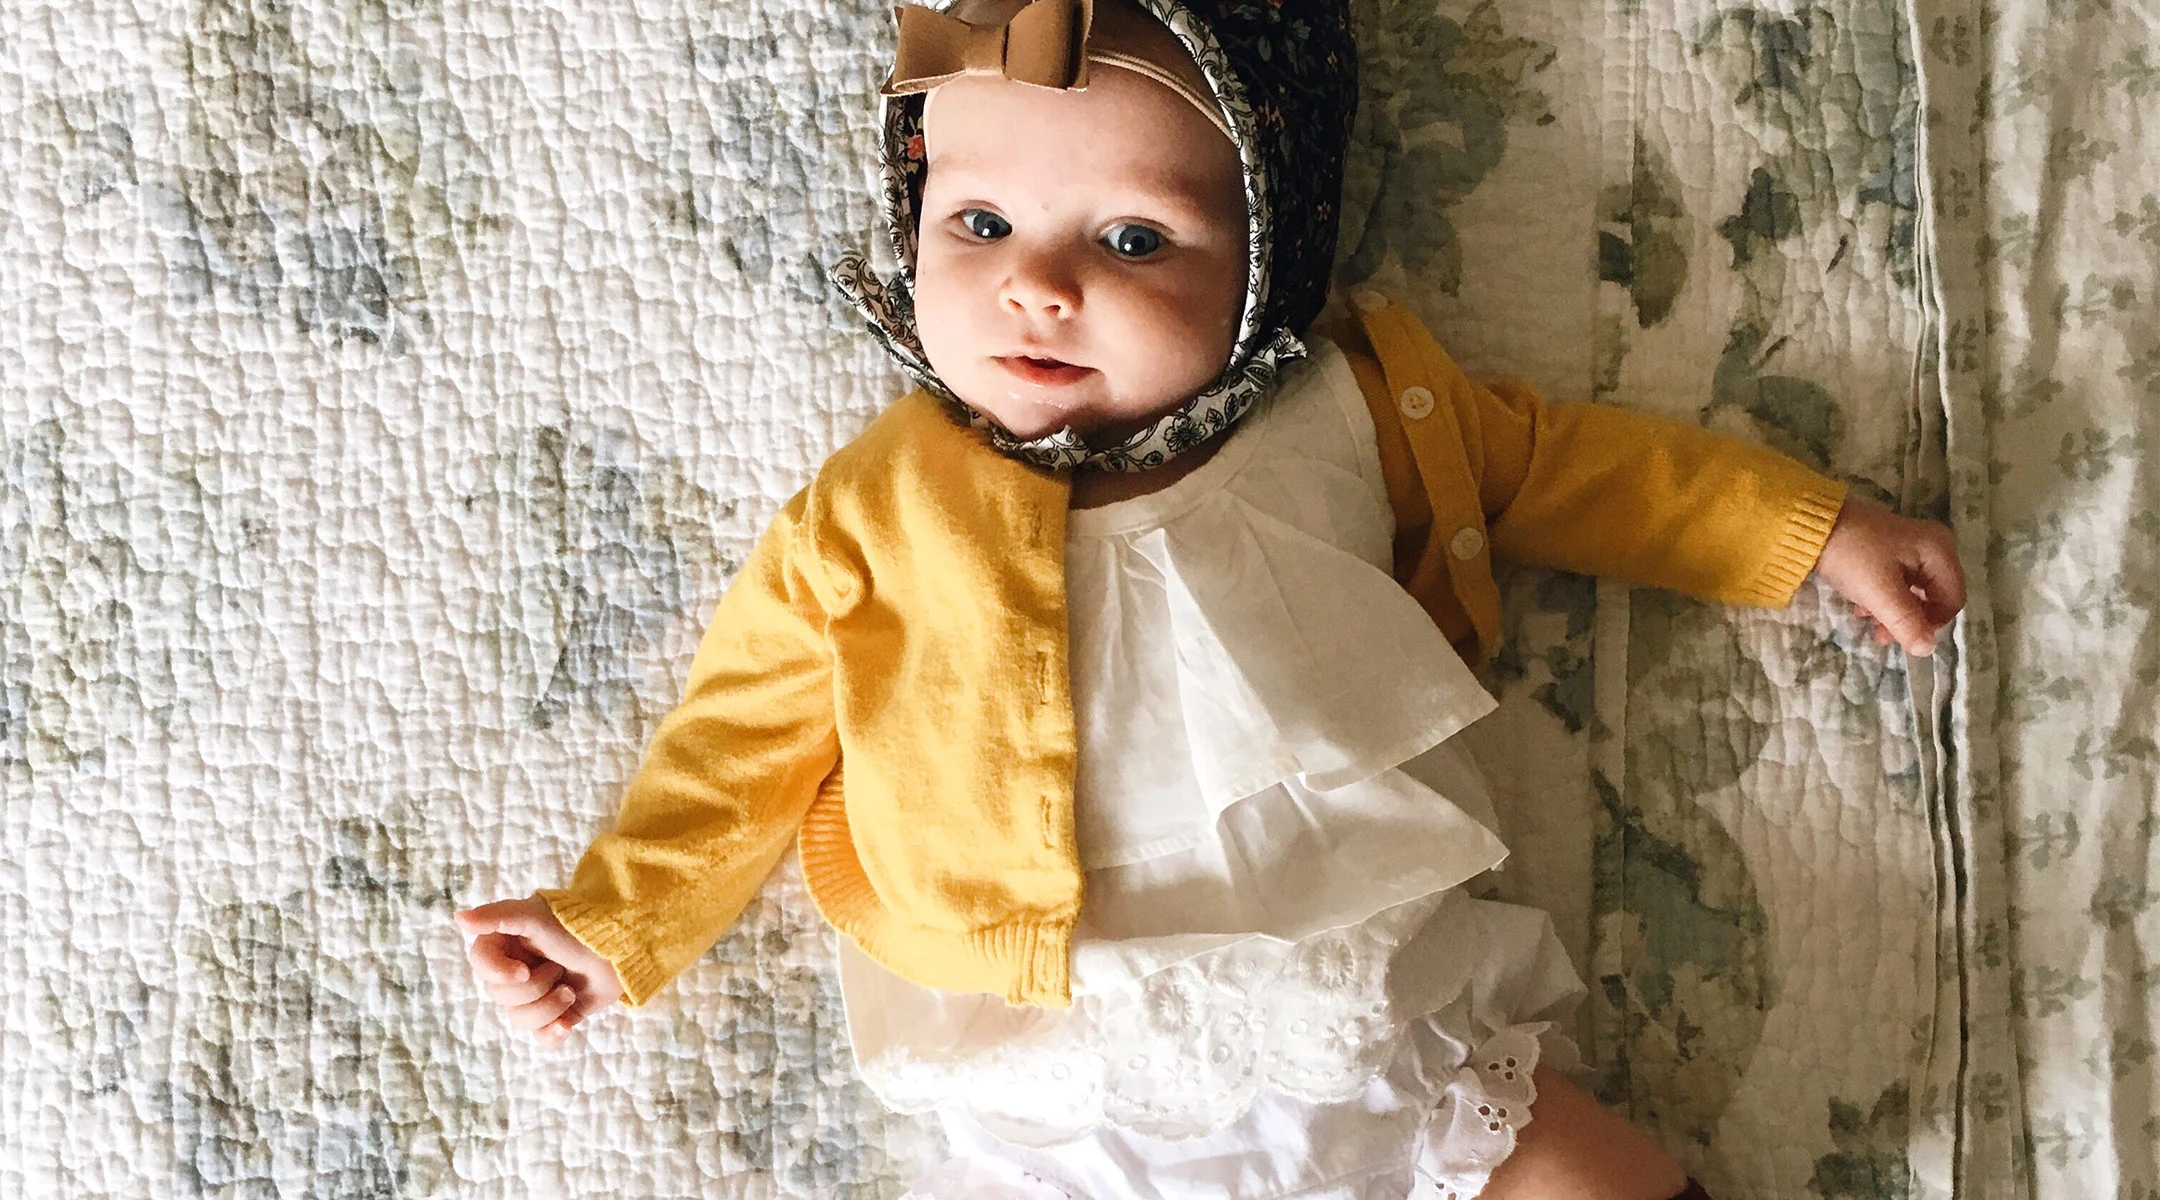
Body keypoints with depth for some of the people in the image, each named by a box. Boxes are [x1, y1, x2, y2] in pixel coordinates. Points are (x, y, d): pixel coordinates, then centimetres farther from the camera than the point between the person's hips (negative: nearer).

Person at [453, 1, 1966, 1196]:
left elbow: (1564, 461, 17)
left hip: (1387, 1037, 2)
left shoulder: (1357, 410, 3)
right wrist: (618, 920, 2)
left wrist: (1816, 532, 18)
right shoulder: (878, 510, -1)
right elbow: (749, 743, 8)